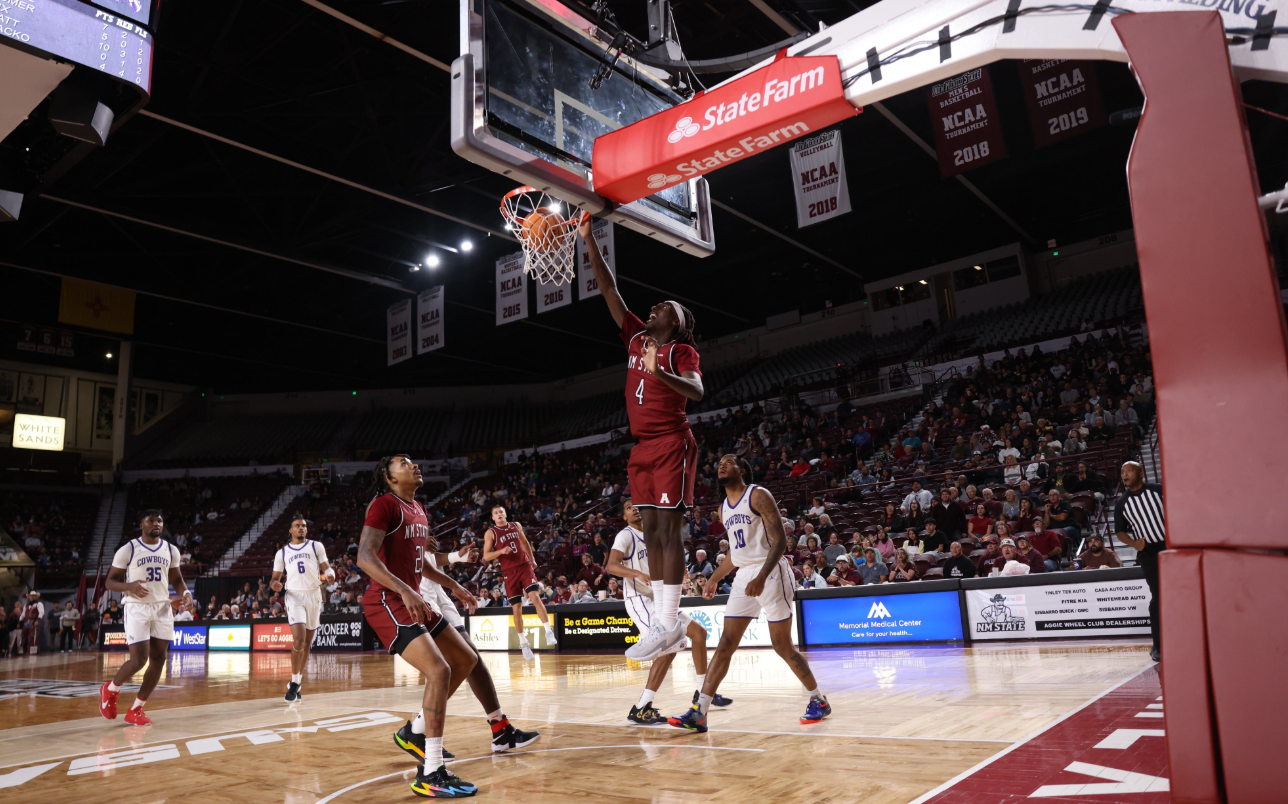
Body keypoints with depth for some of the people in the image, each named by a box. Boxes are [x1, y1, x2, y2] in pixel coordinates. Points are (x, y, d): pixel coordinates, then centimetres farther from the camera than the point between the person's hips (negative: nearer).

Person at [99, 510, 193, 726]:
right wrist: (129, 586, -23)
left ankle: (135, 710, 15)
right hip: (137, 608, -5)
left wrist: (185, 592, -5)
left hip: (163, 608, 5)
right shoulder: (127, 550, -6)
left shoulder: (171, 550, 7)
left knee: (158, 660, 2)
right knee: (139, 659, -11)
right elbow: (110, 581, -3)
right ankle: (110, 689, 20)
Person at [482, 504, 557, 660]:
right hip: (509, 572, -1)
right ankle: (523, 643, 14)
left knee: (535, 596, -18)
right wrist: (501, 551, -22)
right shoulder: (490, 533, -1)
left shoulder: (516, 526, 9)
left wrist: (532, 560, 23)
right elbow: (486, 556, -6)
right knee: (517, 607, 0)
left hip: (525, 566, 1)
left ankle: (549, 632, -16)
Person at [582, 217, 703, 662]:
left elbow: (696, 391, -19)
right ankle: (665, 621, 9)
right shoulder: (637, 339, 14)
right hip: (642, 447, 7)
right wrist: (588, 239, 8)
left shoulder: (682, 351, -1)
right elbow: (608, 289, 12)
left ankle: (668, 622, -7)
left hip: (672, 445, -7)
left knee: (668, 529, -9)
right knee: (651, 531, 5)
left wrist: (659, 372, -36)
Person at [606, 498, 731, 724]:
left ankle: (703, 692, 28)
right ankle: (640, 709, -23)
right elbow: (612, 565, -24)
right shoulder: (626, 535, -9)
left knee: (699, 632, 13)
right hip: (639, 601, -9)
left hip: (658, 599, 9)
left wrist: (685, 576, 14)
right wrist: (639, 574, -39)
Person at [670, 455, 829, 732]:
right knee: (725, 644, 0)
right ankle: (699, 712, -4)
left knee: (782, 646, 0)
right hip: (743, 576, 7)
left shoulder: (758, 495, -8)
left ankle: (818, 701, 20)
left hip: (770, 572, -7)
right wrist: (715, 578, 19)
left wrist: (762, 577, -26)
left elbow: (780, 539, -16)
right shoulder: (723, 508, 15)